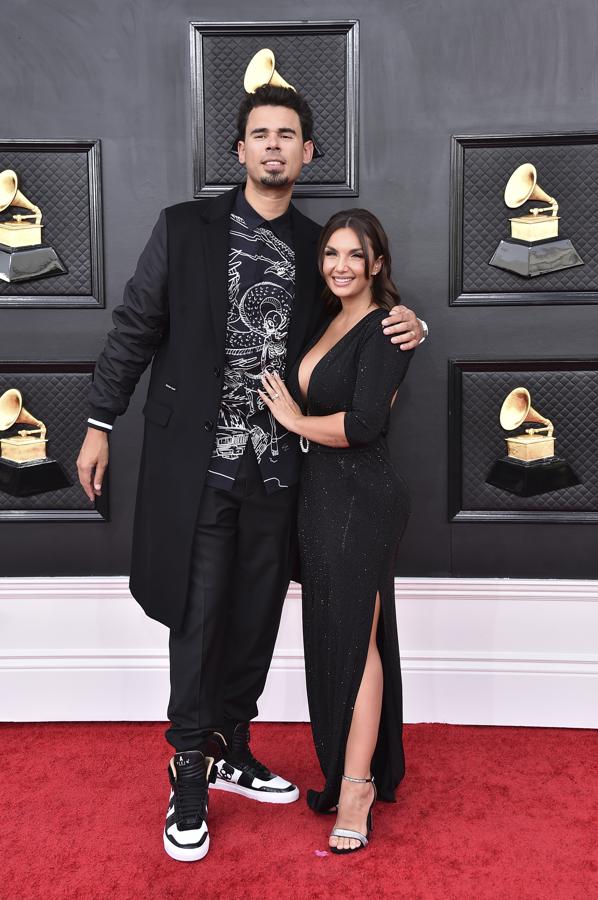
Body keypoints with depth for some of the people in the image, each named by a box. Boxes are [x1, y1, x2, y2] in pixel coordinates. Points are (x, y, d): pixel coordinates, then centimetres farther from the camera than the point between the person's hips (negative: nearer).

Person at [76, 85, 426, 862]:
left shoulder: (315, 247, 9)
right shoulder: (185, 228, 1)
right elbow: (135, 327, 3)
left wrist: (407, 325, -1)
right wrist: (101, 422, 2)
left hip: (276, 468, 3)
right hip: (199, 463, -3)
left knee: (255, 619, 12)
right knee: (198, 620, 2)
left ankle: (232, 753, 32)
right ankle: (189, 778, 19)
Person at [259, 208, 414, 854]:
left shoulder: (385, 329, -11)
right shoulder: (327, 324, 15)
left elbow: (363, 425, -20)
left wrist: (295, 419, -8)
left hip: (361, 499, -8)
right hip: (319, 497, 8)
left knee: (355, 638, -2)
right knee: (329, 635, 13)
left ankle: (356, 788, 8)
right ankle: (347, 770, 27)